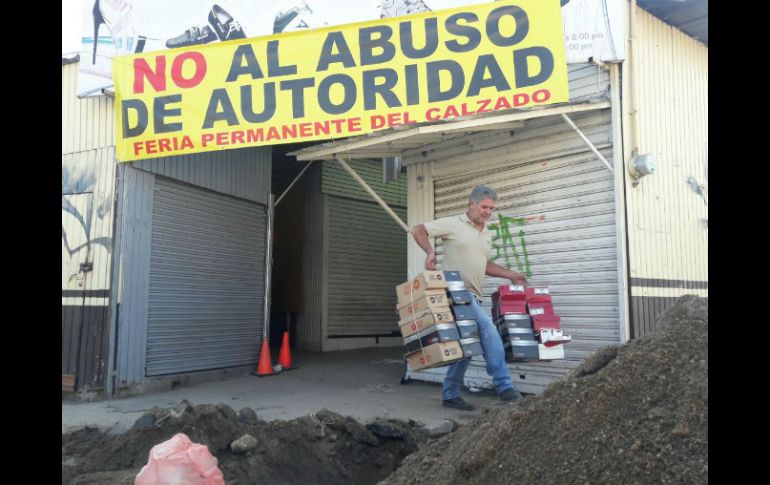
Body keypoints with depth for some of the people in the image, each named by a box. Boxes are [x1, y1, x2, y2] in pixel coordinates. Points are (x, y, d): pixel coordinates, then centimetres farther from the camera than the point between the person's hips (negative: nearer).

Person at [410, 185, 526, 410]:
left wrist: (509, 275, 17)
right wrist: (430, 252, -18)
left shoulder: (487, 234, 20)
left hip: (472, 296, 8)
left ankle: (450, 394, 20)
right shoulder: (453, 224, -3)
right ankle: (504, 385, -13)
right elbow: (418, 230, -3)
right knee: (488, 329, -20)